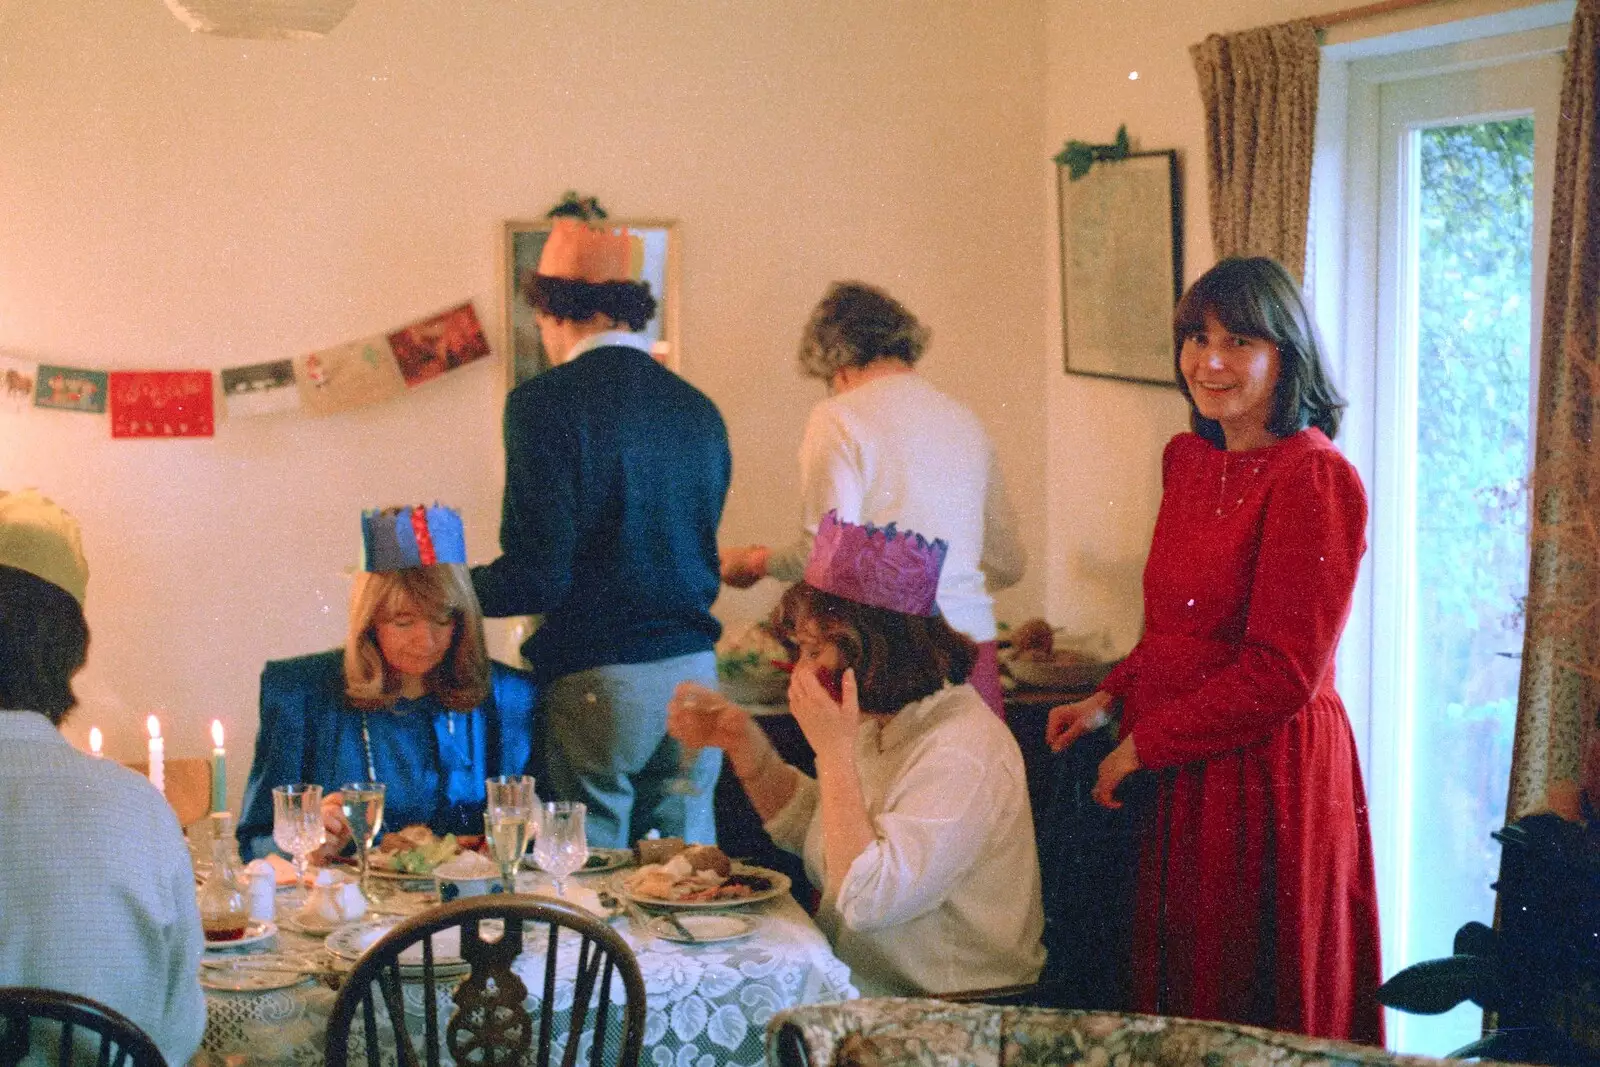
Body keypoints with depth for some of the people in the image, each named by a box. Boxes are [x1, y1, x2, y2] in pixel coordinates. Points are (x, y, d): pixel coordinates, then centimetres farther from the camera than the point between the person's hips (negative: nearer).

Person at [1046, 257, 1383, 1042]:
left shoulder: (1313, 480, -17)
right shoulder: (1188, 458, 10)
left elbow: (1282, 674, -19)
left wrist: (1144, 745, -13)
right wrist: (1111, 698, 6)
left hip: (1264, 775, -8)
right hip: (1176, 774, 8)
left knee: (1255, 1022, 6)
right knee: (1178, 1003, 16)